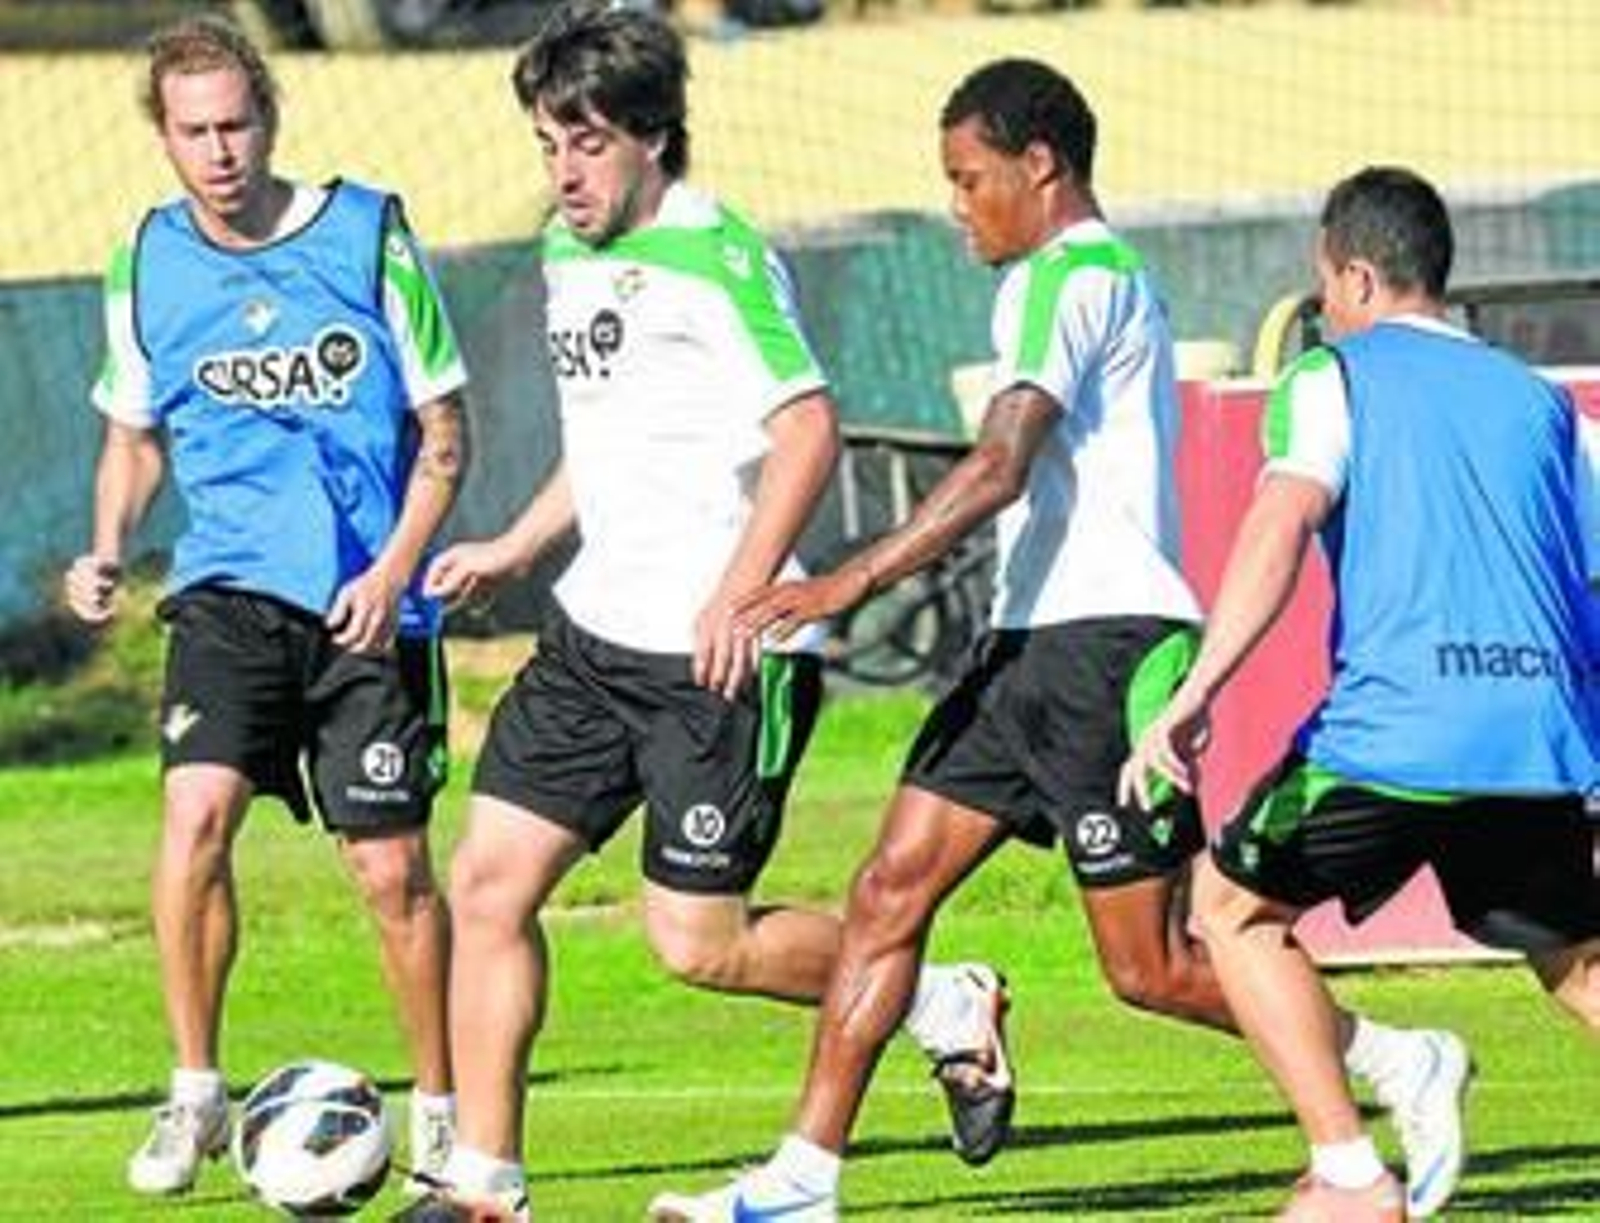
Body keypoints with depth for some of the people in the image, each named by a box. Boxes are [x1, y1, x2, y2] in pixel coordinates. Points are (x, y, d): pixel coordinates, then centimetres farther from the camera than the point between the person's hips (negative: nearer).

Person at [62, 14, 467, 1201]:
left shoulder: (370, 235, -4)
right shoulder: (150, 263, 3)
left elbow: (443, 433, 1)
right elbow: (136, 433, 18)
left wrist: (393, 572, -12)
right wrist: (107, 553, 0)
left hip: (369, 600, -1)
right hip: (230, 588, 1)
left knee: (393, 867, -2)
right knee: (197, 809, -19)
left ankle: (441, 1109, 16)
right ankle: (194, 1092, -6)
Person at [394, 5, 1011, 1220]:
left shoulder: (717, 254, -14)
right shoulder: (567, 252, 14)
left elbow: (807, 428, -20)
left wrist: (740, 594, -27)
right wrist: (513, 550, 22)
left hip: (720, 655, -9)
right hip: (595, 630, 9)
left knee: (698, 943, -6)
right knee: (489, 882, 1)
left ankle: (949, 1007, 15)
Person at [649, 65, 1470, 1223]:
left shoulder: (1066, 278, -12)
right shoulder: (1113, 272, 20)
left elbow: (1000, 469, -23)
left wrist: (851, 582, -27)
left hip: (1103, 642, -10)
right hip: (1035, 645, 10)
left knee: (1151, 969, -7)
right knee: (891, 889, 2)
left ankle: (1400, 1065, 6)